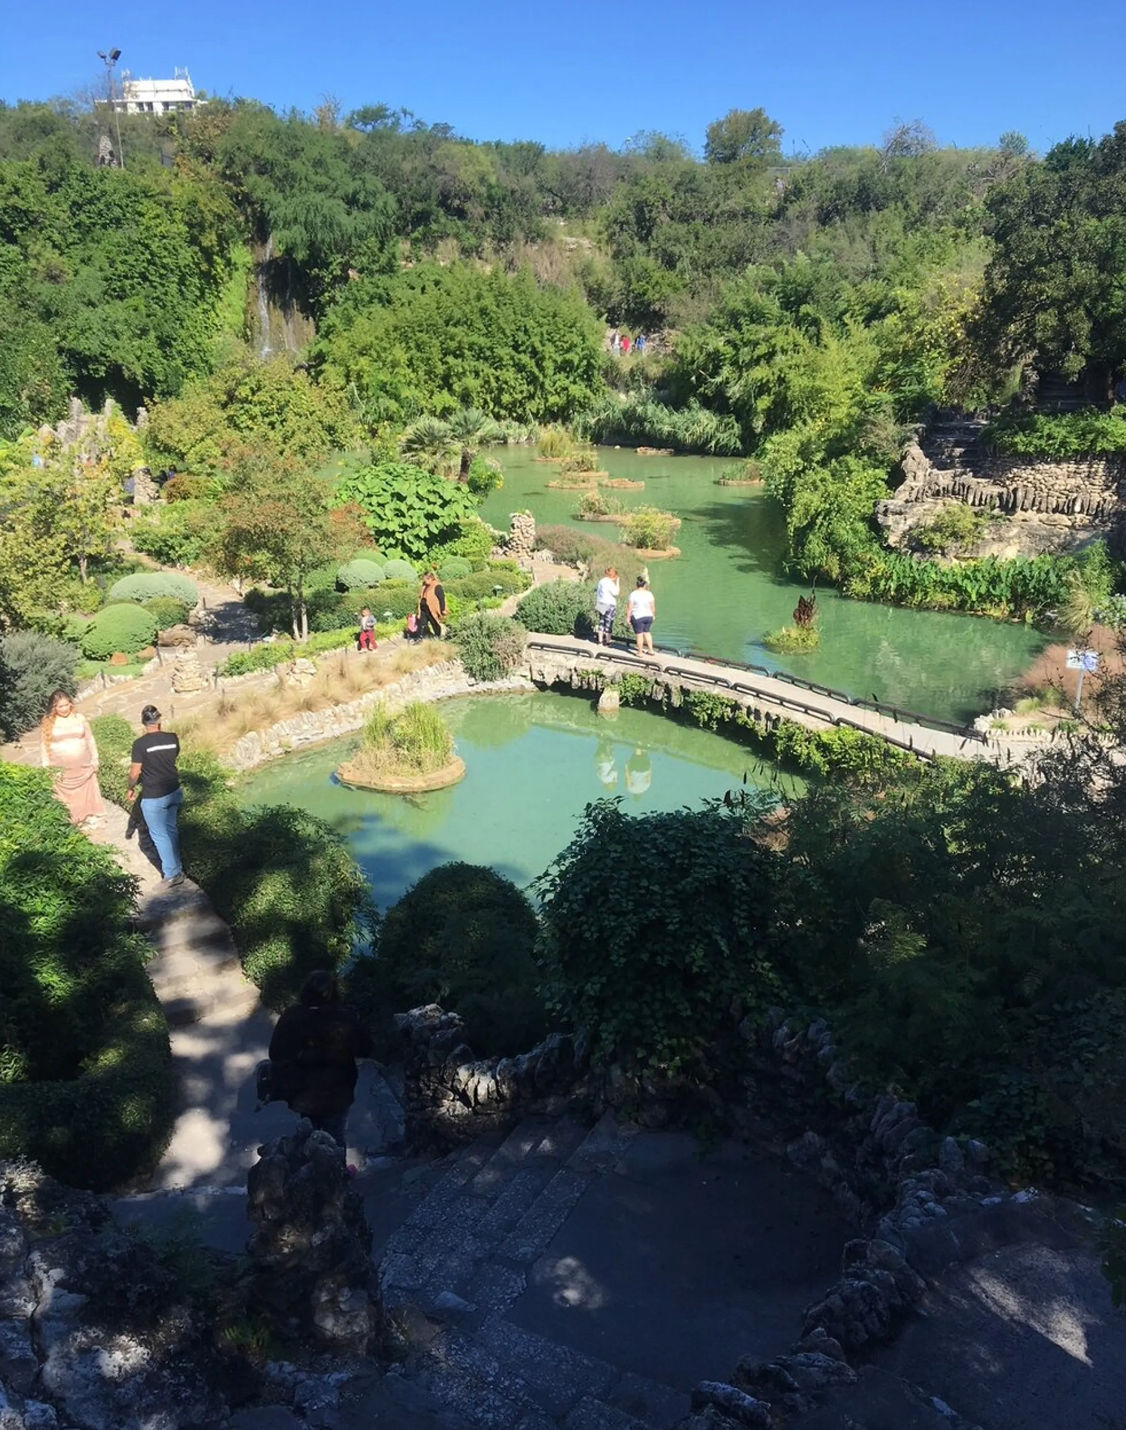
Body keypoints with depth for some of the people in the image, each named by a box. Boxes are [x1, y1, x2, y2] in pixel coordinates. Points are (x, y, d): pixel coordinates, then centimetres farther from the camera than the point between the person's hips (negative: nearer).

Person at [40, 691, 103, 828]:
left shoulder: (80, 718, -1)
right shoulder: (48, 723, -6)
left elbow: (90, 740, 7)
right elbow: (44, 745, -1)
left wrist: (95, 759, 7)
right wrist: (46, 766, -4)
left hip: (83, 766, 2)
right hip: (61, 769, -2)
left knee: (87, 792, 13)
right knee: (65, 796, 4)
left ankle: (90, 819, 29)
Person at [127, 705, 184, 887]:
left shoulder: (140, 743, -17)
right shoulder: (172, 738, -3)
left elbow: (135, 771, -12)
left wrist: (130, 789, 6)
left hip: (153, 797, -5)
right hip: (174, 792, 5)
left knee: (160, 835, 6)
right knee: (172, 830, 20)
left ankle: (173, 874, 9)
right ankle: (175, 867, 32)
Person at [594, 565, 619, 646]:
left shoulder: (601, 581, 11)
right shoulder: (609, 583, -14)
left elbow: (597, 593, 15)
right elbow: (615, 592, -13)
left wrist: (596, 603, 20)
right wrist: (617, 583, -7)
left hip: (601, 605, 8)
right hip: (609, 605, -8)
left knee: (601, 622, 11)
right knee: (608, 623, 0)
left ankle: (600, 640, 11)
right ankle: (607, 641, 2)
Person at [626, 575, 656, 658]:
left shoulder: (633, 594, -9)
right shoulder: (649, 593, -1)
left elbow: (630, 607, -10)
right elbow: (653, 606, 3)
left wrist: (629, 617, -3)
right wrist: (653, 615, 17)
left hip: (638, 617, -4)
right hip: (648, 616, 4)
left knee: (639, 635, 3)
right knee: (647, 632, 20)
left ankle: (640, 652, 10)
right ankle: (650, 650, 23)